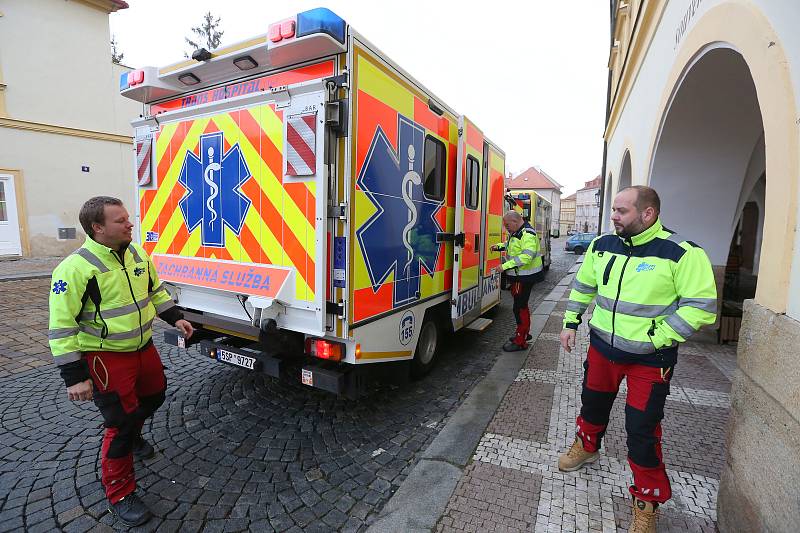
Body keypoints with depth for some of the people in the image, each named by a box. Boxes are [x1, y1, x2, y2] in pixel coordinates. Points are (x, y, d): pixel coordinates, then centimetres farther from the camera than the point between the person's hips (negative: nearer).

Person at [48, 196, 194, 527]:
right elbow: (62, 326, -18)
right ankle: (120, 495, 20)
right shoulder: (76, 267, -21)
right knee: (120, 422, -1)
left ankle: (132, 435, 54)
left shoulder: (136, 252, 1)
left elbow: (155, 289, 14)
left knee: (154, 396, 22)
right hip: (105, 358, -7)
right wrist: (74, 376, -19)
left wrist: (175, 318, 5)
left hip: (143, 347, 7)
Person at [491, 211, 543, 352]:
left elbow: (527, 256, -32)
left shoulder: (527, 234, -21)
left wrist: (506, 266, -33)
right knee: (521, 305, 21)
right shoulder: (515, 233, 11)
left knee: (520, 307, -6)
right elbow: (511, 245, 31)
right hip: (518, 276, 10)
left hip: (525, 276, -10)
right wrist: (499, 246, 13)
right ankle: (524, 332, 38)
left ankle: (520, 342, 3)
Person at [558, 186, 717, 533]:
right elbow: (582, 286, 11)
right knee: (593, 403, 22)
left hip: (649, 359, -4)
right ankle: (586, 446, 52)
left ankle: (647, 503, 28)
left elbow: (701, 307, -16)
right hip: (602, 347, 5)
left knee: (642, 429, 4)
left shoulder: (682, 253, -17)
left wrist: (655, 339, -19)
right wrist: (570, 324, 11)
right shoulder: (603, 245, 0)